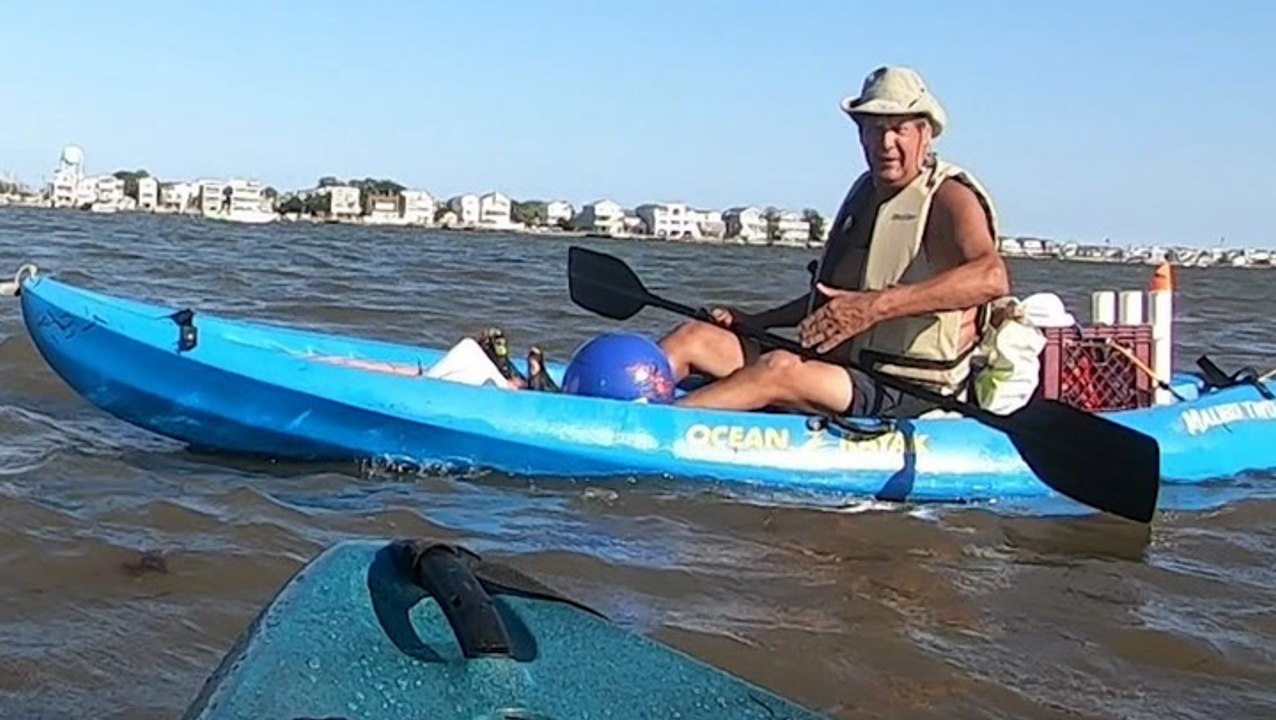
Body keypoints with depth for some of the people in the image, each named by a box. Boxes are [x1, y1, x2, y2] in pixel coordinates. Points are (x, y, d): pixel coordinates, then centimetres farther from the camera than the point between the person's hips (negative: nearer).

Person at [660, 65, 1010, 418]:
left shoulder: (948, 197, -7)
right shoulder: (864, 191, 18)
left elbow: (991, 277, -29)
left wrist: (877, 306, -36)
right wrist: (756, 321, 18)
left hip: (905, 395, -8)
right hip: (837, 370, 8)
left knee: (779, 369, -35)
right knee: (693, 336, -6)